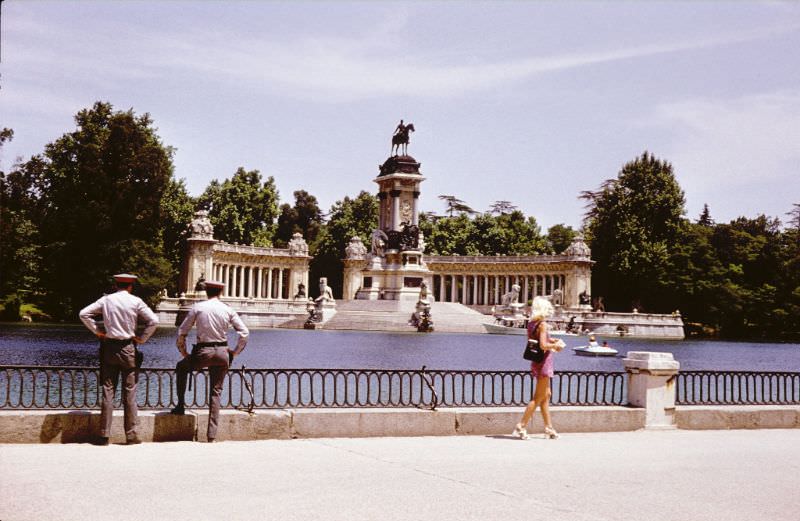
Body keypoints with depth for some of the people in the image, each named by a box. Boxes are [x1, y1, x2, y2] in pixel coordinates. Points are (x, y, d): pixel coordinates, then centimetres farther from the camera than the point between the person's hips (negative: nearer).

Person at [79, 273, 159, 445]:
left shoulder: (106, 300, 4)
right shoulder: (136, 301, -3)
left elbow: (84, 314, 3)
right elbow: (153, 320, -8)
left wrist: (97, 331, 8)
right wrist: (142, 339, 1)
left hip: (109, 347, 2)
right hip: (128, 348, -2)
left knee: (108, 391, 5)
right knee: (129, 392, 4)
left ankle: (104, 434, 4)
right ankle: (131, 435, 6)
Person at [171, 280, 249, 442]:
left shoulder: (197, 307, -1)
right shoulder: (228, 309, 2)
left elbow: (182, 332, 0)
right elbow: (244, 332, 0)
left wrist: (184, 353, 13)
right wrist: (235, 352, 11)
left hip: (203, 352, -2)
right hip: (222, 353, 2)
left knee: (181, 368, 30)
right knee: (216, 392, 11)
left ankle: (181, 405, 23)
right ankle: (212, 435, 7)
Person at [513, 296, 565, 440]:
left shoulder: (531, 324, 8)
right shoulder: (543, 324, -17)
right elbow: (543, 345, -24)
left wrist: (552, 342, 12)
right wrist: (555, 345, -7)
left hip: (537, 362, 9)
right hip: (544, 362, -9)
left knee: (546, 395, 17)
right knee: (538, 398, -3)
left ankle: (549, 428, 23)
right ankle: (521, 427, -4)